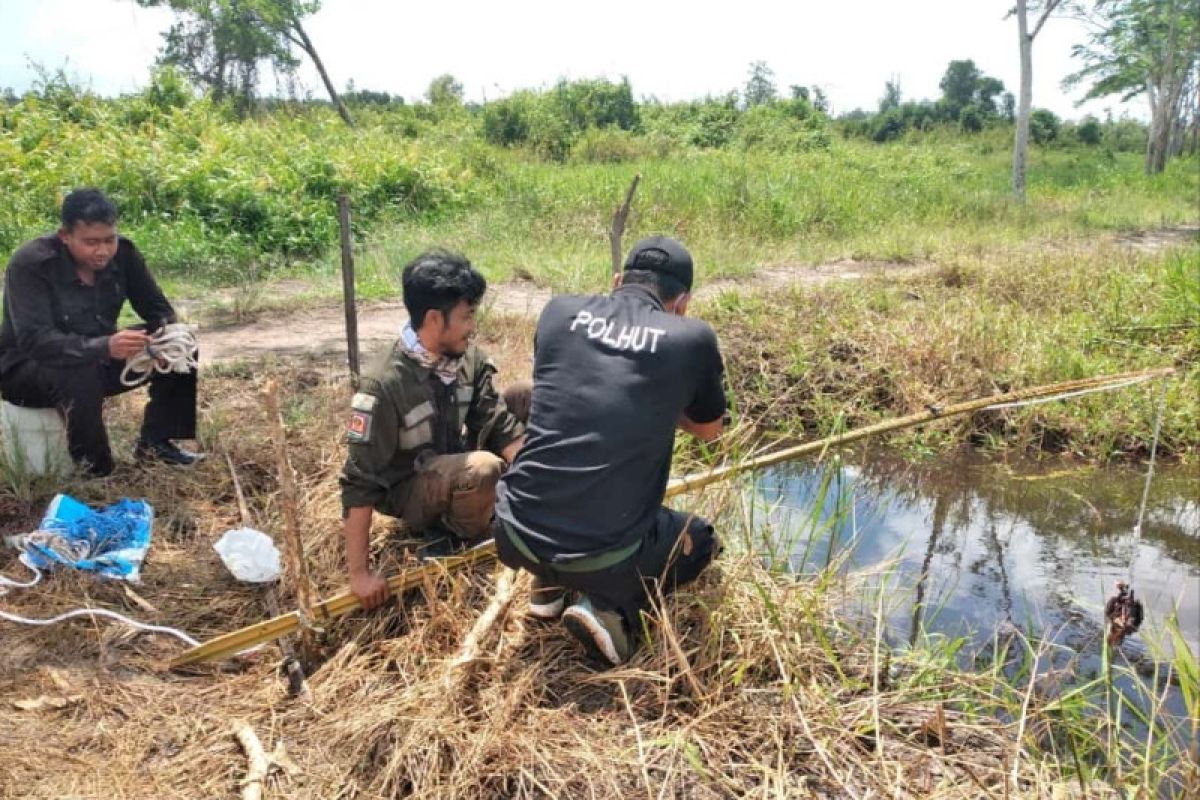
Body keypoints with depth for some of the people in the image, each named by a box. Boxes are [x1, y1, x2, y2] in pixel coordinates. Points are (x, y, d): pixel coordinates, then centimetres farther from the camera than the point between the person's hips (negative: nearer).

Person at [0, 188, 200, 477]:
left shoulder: (122, 253, -12)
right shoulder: (30, 264, -26)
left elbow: (158, 310, -7)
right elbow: (35, 340, -35)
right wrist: (104, 347, -51)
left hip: (100, 358, 6)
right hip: (28, 367, -5)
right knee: (79, 374, -39)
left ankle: (154, 441, -2)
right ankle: (94, 471, -19)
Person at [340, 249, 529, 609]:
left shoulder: (470, 360, -12)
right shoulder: (384, 385, -31)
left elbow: (501, 427, -8)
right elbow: (360, 483, -28)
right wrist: (360, 573, -28)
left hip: (452, 467, 7)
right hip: (407, 488, -6)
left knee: (525, 395, -6)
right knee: (481, 469, -37)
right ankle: (458, 538, -5)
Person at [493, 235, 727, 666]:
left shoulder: (559, 311, 3)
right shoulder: (693, 338, -4)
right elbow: (709, 430, 14)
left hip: (515, 539, 4)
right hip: (602, 558, -3)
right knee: (700, 538, 29)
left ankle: (546, 586, 21)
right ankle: (610, 607, 3)